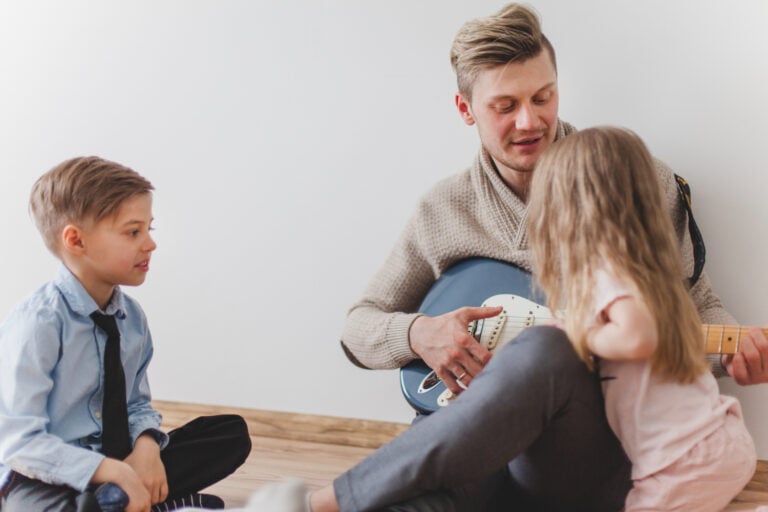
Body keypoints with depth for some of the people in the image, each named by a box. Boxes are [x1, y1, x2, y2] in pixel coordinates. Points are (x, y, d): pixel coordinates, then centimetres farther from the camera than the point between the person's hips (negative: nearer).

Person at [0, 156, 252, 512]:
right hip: (46, 480, -8)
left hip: (116, 460, 8)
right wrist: (110, 470, -28)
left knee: (232, 432, 1)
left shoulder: (132, 316, 2)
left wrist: (146, 444, -12)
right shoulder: (38, 323, -19)